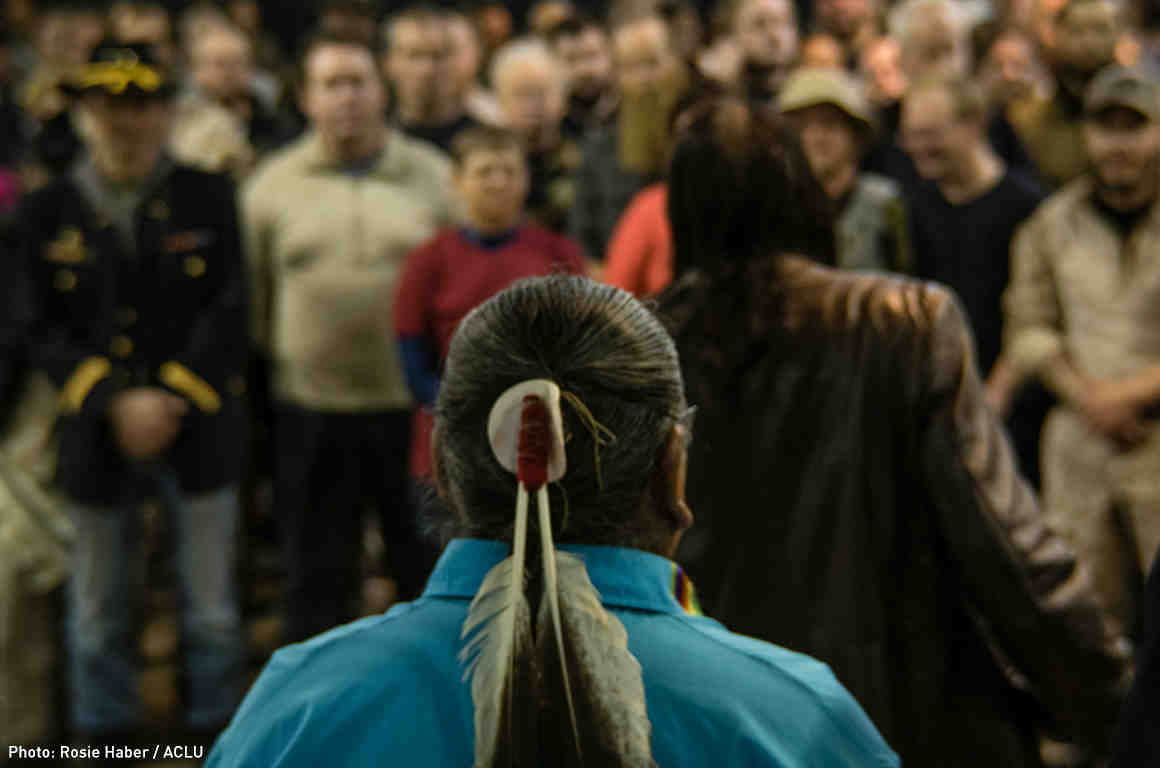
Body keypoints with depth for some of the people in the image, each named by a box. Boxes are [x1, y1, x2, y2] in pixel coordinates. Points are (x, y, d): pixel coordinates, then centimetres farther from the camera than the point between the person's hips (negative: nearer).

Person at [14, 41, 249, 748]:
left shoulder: (210, 198, 1)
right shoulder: (47, 211, 2)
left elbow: (228, 314, -4)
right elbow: (45, 332, -3)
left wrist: (172, 399, -14)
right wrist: (116, 404, -16)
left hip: (199, 432, 0)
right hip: (97, 441, 1)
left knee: (213, 611, 9)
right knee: (100, 615, 11)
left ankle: (217, 738, 24)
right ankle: (103, 739, 26)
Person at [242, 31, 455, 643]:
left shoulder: (434, 176, 3)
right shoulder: (273, 184, 5)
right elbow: (251, 295, 7)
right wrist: (253, 394, 5)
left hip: (414, 407, 0)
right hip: (310, 411, 0)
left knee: (429, 568, 11)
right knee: (317, 575, 10)